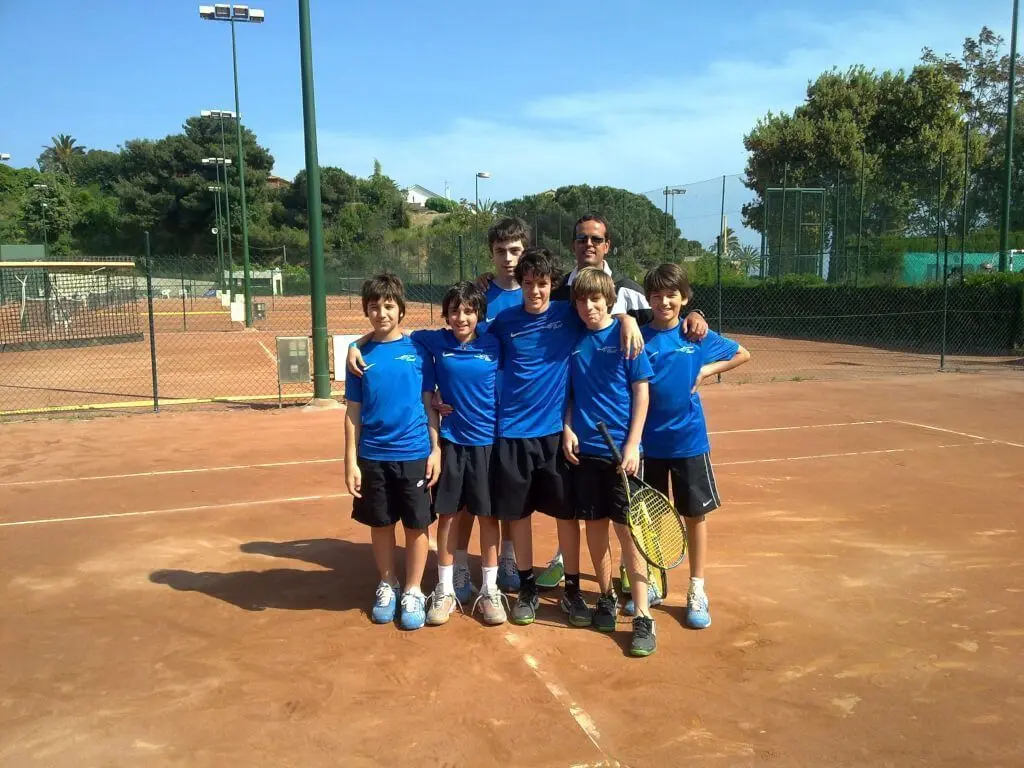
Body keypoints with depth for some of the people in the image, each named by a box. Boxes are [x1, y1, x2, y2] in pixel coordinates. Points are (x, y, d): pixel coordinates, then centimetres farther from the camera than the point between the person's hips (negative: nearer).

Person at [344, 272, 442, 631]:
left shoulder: (418, 350, -2)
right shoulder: (361, 356, 0)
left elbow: (429, 403, 1)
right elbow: (353, 412, 2)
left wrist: (436, 449, -4)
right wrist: (351, 462, -2)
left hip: (414, 455, -1)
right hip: (373, 456, 1)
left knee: (417, 525, 7)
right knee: (380, 524, 14)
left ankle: (413, 592, 24)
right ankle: (387, 585, 33)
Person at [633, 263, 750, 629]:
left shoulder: (698, 335, -2)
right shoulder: (639, 337, -5)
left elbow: (742, 354, 11)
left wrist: (706, 371, -1)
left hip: (688, 439, 0)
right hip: (648, 441, 0)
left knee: (695, 514, 8)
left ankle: (697, 592, 22)